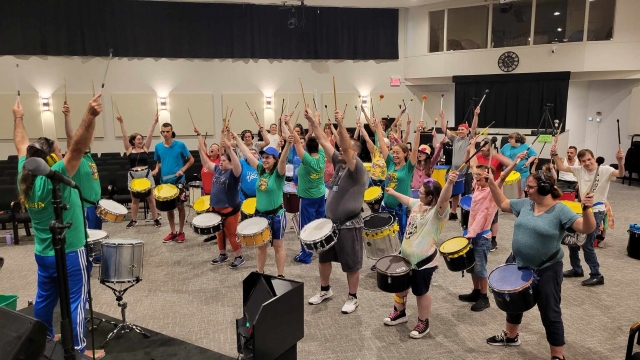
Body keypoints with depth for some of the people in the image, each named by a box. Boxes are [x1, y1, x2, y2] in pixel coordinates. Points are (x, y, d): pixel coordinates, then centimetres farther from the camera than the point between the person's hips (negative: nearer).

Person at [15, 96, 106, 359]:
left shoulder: (24, 177, -2)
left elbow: (21, 145, 13)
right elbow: (77, 148, -36)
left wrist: (18, 117, 27)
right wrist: (91, 116, -46)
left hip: (43, 254, 8)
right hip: (68, 253, -8)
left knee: (45, 298, 21)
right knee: (75, 300, 2)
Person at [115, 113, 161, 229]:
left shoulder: (145, 148, 4)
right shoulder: (129, 149, 2)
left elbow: (150, 135, -3)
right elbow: (125, 136, -6)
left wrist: (154, 122, -10)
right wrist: (121, 123, -13)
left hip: (146, 174, 0)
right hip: (133, 176, 0)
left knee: (150, 198, 5)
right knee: (135, 200, 10)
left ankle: (156, 219, 11)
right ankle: (133, 220, 21)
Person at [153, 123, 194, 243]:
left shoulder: (180, 145, -8)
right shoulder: (158, 147, 4)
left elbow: (191, 160, -2)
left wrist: (182, 170, -15)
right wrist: (156, 169, -3)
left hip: (179, 181, -4)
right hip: (165, 181, 4)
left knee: (180, 206, 3)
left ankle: (181, 232, 15)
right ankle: (173, 232, 22)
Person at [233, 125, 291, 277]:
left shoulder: (278, 173, -12)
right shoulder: (260, 170, 3)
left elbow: (283, 159, -31)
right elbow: (248, 154, 7)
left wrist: (288, 145, -48)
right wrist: (237, 139, 10)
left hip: (276, 214, -6)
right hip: (260, 214, 6)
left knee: (278, 246, 6)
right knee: (261, 245, 17)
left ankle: (280, 276, 16)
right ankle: (260, 273, 31)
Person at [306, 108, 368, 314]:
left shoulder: (358, 170, -15)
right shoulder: (338, 164, 5)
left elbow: (347, 147, -31)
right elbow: (324, 142, 2)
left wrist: (341, 124, -41)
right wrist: (312, 122, -4)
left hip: (349, 225, -7)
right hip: (330, 222, 8)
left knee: (351, 265, 7)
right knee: (323, 258, 19)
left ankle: (352, 298, 24)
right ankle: (325, 290, 38)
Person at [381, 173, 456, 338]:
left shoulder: (438, 211, -21)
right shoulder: (418, 204, 4)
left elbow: (444, 199, -42)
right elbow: (407, 200, 26)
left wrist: (449, 183, -62)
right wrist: (393, 192, 41)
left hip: (424, 261, -8)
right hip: (406, 255, 8)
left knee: (421, 292, 8)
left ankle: (423, 323, 29)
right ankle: (399, 312, 46)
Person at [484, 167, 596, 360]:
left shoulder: (560, 210, -18)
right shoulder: (525, 204, -1)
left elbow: (586, 228, -25)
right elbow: (503, 203, 12)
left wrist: (586, 209, -43)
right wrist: (492, 183, 5)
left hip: (547, 270, -6)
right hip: (520, 265, 7)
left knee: (550, 314, 5)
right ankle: (511, 336, 48)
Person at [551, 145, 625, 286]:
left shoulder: (604, 170, -14)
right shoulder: (579, 170, 2)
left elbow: (620, 174, -31)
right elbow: (561, 167, 3)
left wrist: (620, 161, -51)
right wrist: (555, 155, -14)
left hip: (596, 212, -7)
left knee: (586, 244, -8)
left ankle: (596, 275, 7)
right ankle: (576, 269, 30)